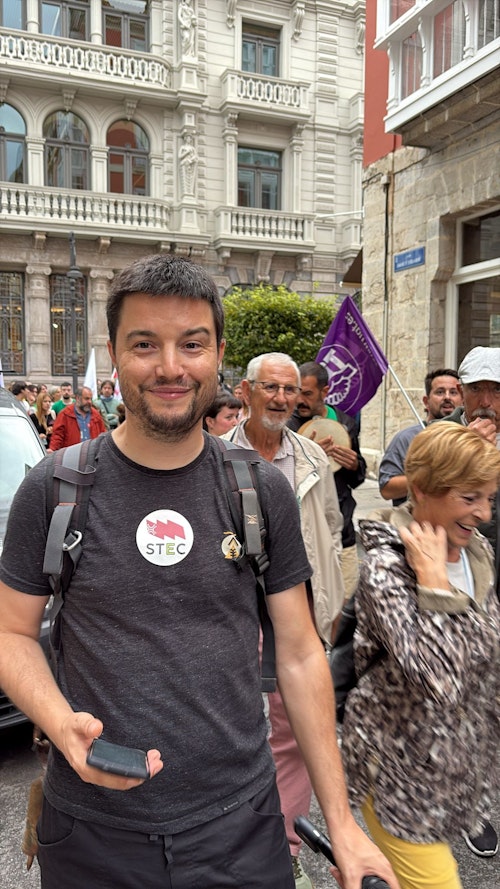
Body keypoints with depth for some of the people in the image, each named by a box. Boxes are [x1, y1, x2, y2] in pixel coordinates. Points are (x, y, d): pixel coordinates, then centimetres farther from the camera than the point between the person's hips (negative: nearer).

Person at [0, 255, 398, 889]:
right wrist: (62, 724, -19)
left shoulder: (264, 492, -5)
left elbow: (299, 653, 0)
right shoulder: (53, 490, -8)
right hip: (93, 834, 0)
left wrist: (341, 822, 0)